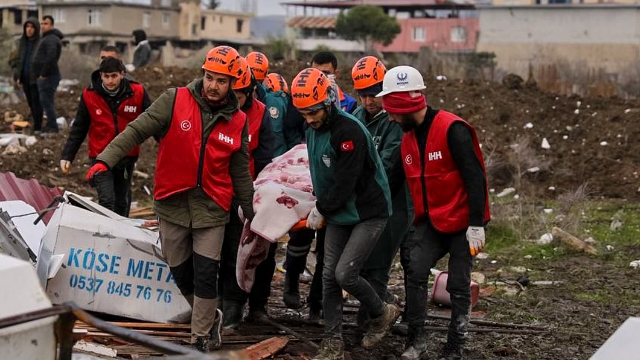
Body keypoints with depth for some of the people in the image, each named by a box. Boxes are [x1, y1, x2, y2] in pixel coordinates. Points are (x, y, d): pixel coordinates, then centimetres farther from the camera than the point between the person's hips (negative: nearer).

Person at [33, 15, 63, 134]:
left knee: (46, 101, -9)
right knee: (47, 101, 14)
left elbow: (51, 58, -28)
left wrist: (44, 74, -22)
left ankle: (52, 126, -6)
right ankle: (51, 126, 20)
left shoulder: (51, 39, -15)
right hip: (44, 76, 11)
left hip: (47, 76, -11)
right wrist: (41, 75, 17)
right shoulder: (46, 38, 20)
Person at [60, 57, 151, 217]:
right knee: (107, 200, -15)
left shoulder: (137, 93, -8)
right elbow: (78, 128, 2)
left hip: (127, 157, 2)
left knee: (122, 203, 14)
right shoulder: (89, 95, -7)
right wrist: (67, 156, -2)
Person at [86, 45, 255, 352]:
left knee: (205, 277, -4)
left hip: (211, 209, 0)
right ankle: (210, 318, 36)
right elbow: (137, 130, -12)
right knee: (181, 274, 11)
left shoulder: (237, 121, 1)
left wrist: (251, 214, 16)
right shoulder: (175, 101, -7)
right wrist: (105, 160, -25)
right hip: (172, 204, 0)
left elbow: (240, 172, 11)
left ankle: (202, 339, 12)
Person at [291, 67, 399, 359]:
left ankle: (382, 314, 14)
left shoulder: (349, 131, -25)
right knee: (329, 276, 3)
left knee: (345, 274, -13)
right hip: (338, 214, 8)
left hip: (369, 213, -8)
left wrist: (321, 210, -12)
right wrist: (321, 205, 7)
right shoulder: (313, 130, 3)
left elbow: (345, 182, -24)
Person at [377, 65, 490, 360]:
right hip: (431, 222, 6)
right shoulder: (408, 139, 6)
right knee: (416, 272, -9)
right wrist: (417, 223, 16)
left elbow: (475, 178, -21)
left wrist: (476, 225, -23)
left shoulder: (453, 129, -19)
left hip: (462, 222, -6)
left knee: (459, 286, 2)